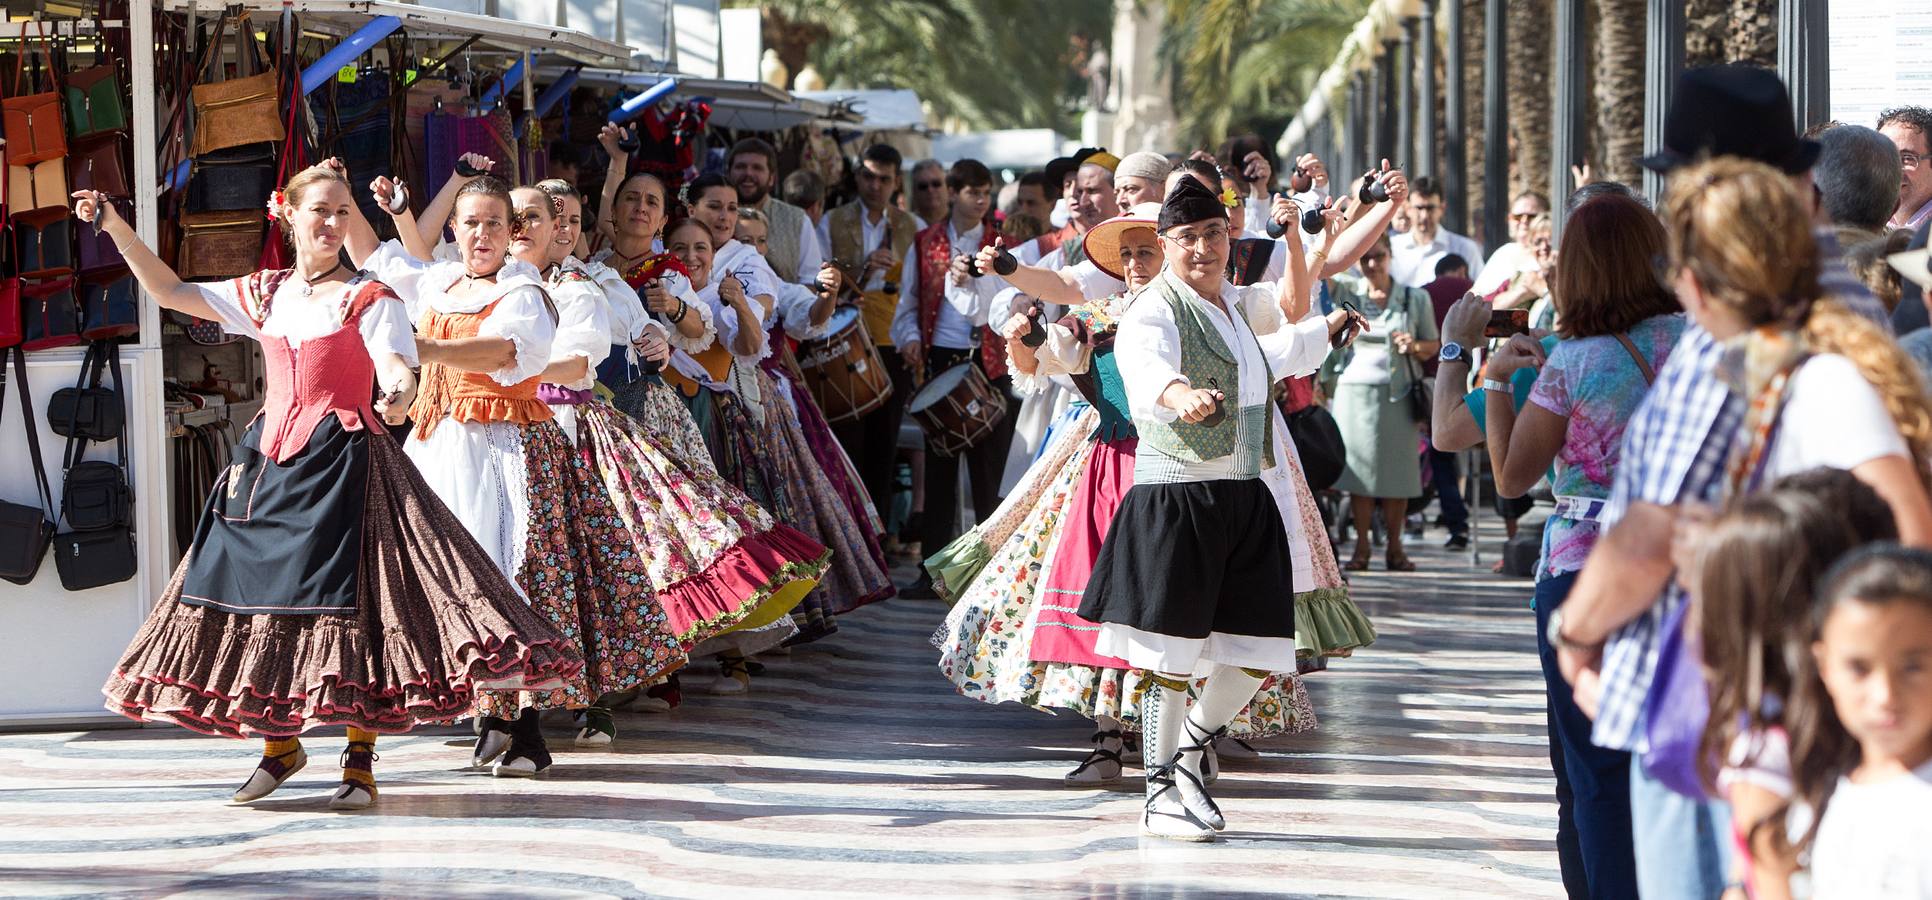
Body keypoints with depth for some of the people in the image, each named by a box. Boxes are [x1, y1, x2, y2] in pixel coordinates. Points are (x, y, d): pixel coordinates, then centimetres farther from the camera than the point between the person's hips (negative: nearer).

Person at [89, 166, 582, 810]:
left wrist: (400, 395, -40)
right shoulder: (262, 295, 13)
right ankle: (279, 743, 22)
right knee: (259, 589, 4)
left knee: (347, 596, -12)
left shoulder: (369, 298, -1)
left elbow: (397, 367, -16)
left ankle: (360, 761, -6)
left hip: (344, 460, -5)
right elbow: (171, 291, 19)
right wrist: (114, 225, 13)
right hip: (269, 458, 5)